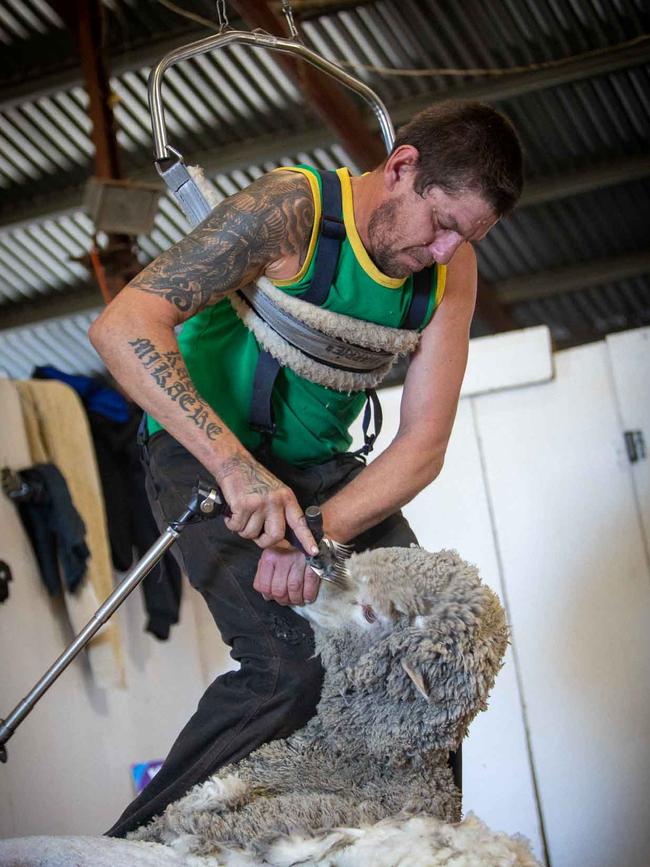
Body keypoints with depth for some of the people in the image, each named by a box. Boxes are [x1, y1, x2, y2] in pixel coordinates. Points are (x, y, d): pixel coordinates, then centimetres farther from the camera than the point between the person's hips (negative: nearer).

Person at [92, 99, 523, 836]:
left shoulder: (451, 268, -7)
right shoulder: (291, 209, -24)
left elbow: (423, 444, -12)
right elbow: (123, 327, -32)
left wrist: (320, 530, -29)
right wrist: (235, 466, -42)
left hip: (317, 464, 6)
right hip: (203, 451, -6)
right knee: (294, 664, -25)